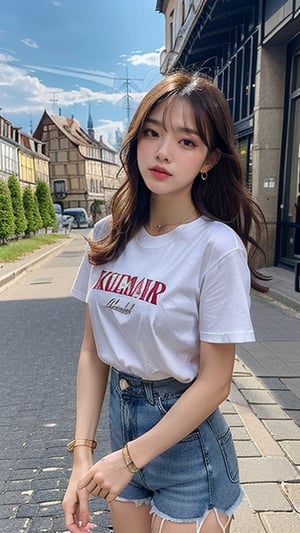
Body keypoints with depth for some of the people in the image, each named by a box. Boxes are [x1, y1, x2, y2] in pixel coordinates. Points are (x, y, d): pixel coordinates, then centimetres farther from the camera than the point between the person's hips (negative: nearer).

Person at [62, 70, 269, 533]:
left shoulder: (217, 247, -21)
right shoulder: (109, 236, -5)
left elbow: (214, 381, -17)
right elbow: (93, 351, -2)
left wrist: (129, 459, -12)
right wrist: (83, 453, -6)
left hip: (187, 439, -4)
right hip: (120, 417, 5)